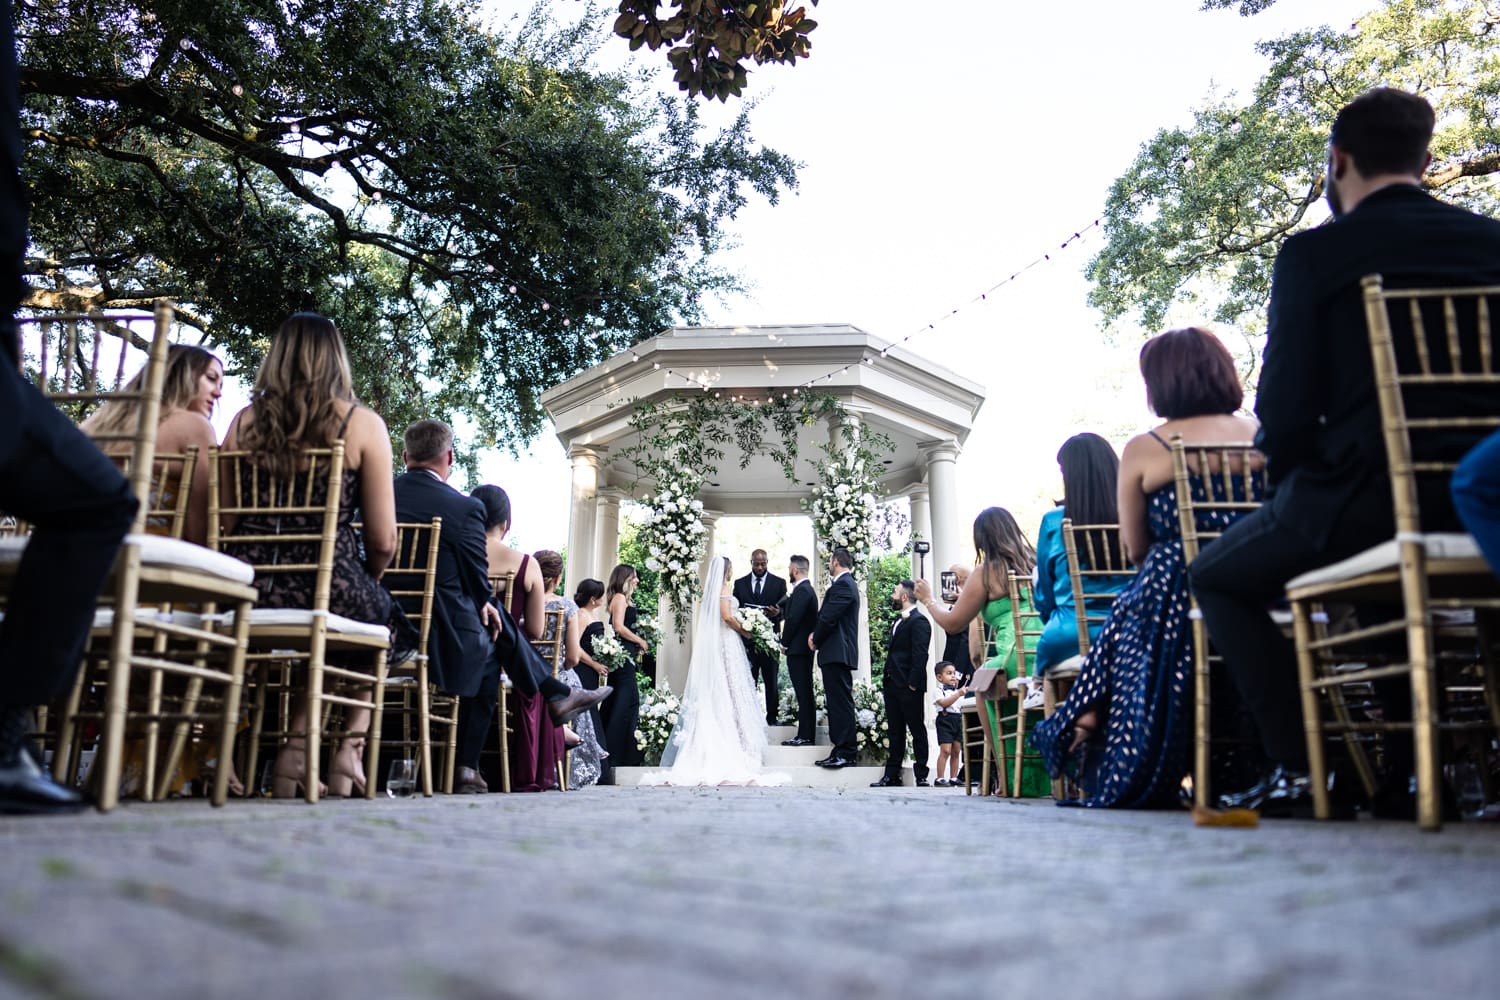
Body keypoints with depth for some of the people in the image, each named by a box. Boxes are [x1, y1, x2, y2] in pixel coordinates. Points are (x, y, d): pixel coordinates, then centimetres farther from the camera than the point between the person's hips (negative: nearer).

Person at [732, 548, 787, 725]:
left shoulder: (779, 583, 6)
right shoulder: (740, 583, 10)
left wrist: (778, 613, -19)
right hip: (747, 639, 1)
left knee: (771, 680, 4)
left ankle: (772, 717, 10)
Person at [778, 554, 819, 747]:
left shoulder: (801, 590, -14)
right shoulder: (807, 589, 17)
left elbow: (793, 619, -18)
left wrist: (784, 642, -9)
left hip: (798, 649, -10)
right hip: (803, 648, 10)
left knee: (803, 693, -8)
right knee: (805, 693, 11)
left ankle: (805, 736, -7)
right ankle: (806, 734, 15)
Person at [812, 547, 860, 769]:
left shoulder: (843, 585, -13)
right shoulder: (844, 584, 20)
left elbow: (829, 617, -17)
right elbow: (826, 615, 20)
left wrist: (816, 640, -3)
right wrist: (816, 635, 5)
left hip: (837, 652, -11)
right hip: (837, 653, 11)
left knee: (841, 702, -9)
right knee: (838, 701, 11)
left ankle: (847, 753, -8)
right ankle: (841, 750, 14)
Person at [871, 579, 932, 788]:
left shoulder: (918, 621, -11)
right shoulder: (899, 620, 18)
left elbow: (920, 655, -18)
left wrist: (912, 683, -21)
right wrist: (887, 681, 13)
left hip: (909, 687, -9)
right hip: (893, 685, 9)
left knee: (917, 731, 1)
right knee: (895, 731, 12)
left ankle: (921, 775, 7)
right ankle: (892, 774, 17)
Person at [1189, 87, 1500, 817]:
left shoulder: (1314, 254, -6)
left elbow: (1286, 406, -9)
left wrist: (1288, 487, 9)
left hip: (1367, 499, -6)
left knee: (1219, 578, 16)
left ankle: (1296, 767, 7)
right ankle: (1408, 764, 32)